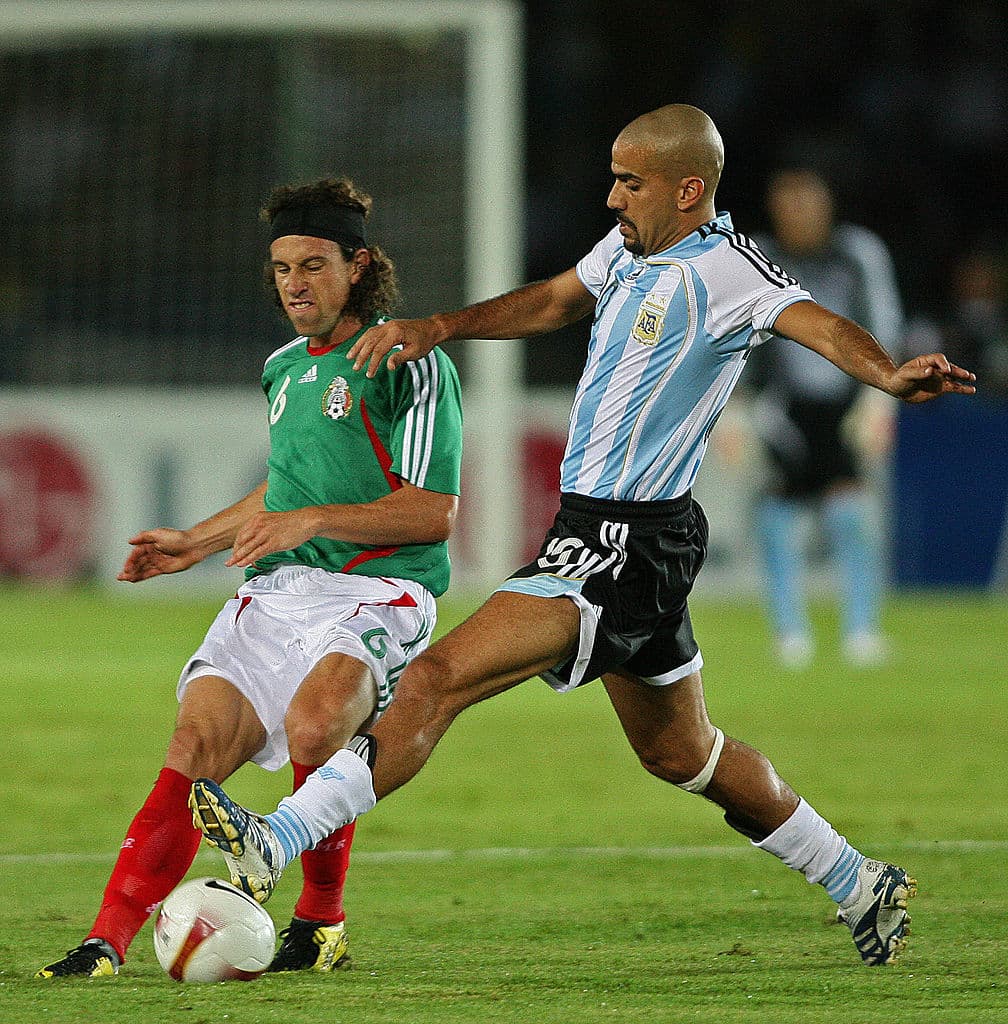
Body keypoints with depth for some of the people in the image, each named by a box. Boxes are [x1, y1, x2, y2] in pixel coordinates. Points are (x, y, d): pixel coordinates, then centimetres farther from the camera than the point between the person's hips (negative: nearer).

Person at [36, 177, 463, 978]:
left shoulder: (410, 363, -4)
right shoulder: (284, 369, 21)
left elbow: (433, 513, -10)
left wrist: (313, 521, -17)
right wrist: (196, 543, 30)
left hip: (374, 592, -7)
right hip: (275, 591, 7)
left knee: (314, 723, -34)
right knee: (198, 743, -13)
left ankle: (321, 921, -14)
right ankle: (109, 941, -19)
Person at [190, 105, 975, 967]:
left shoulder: (723, 267, -16)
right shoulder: (630, 247, 10)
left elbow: (816, 323, -31)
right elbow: (555, 301, 27)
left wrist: (888, 374, -51)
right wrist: (437, 329, 18)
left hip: (626, 546, -10)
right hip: (601, 532, 10)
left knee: (437, 679, -18)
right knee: (681, 753, 22)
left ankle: (270, 848, -21)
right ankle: (861, 885, 35)